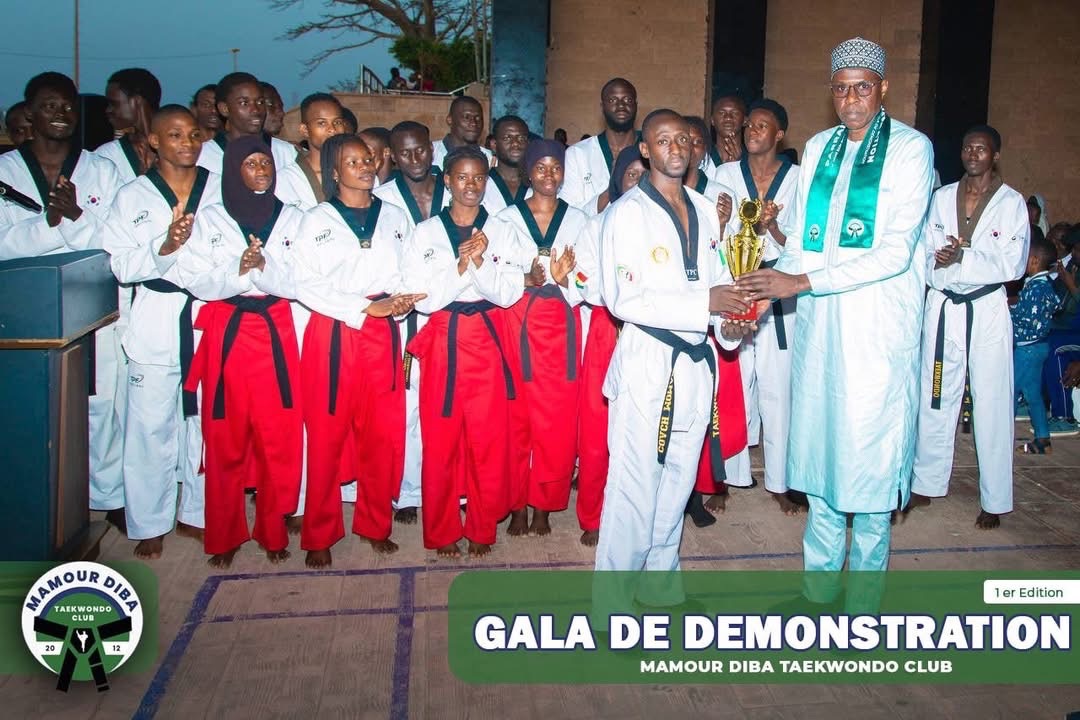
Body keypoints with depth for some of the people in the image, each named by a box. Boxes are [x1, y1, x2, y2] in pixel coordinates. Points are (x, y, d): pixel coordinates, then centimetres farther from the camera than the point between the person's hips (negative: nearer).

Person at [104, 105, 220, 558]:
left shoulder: (223, 193, 9)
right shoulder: (132, 197, 7)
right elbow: (122, 265, -2)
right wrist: (165, 246, -18)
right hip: (156, 327, -1)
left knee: (207, 423, 6)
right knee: (151, 427, 2)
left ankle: (198, 515, 22)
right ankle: (150, 524, 16)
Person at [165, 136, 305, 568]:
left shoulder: (293, 219, 8)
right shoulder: (209, 220, 7)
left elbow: (303, 282, -1)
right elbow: (196, 281, -2)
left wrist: (265, 267, -18)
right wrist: (237, 271, -18)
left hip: (277, 333, 1)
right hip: (225, 333, 0)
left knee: (279, 437, 0)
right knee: (225, 439, 3)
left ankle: (273, 532, 16)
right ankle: (224, 536, 16)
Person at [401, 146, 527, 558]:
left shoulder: (502, 232, 8)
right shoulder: (425, 233, 4)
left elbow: (510, 292, -2)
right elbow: (422, 297, -5)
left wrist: (480, 260, -16)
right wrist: (462, 266, -15)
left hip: (488, 339, 1)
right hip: (442, 340, -1)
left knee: (490, 439, 2)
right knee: (441, 440, 2)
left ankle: (482, 529, 18)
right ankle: (442, 532, 17)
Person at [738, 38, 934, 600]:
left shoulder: (911, 148, -4)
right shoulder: (817, 148, 13)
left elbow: (896, 252, -13)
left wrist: (802, 281, -18)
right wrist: (767, 291, -3)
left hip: (879, 319, -5)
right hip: (818, 320, 5)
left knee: (870, 453, 1)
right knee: (818, 444, 10)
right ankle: (819, 581, 25)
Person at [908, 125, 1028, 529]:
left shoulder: (1012, 203, -1)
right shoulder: (941, 198, 9)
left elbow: (1013, 264, -9)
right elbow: (924, 252, 6)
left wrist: (962, 257, -17)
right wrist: (936, 260, -15)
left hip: (987, 310, -3)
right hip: (942, 306, 3)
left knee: (991, 404, -1)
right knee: (934, 400, 8)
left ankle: (994, 501, 9)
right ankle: (926, 485, 21)